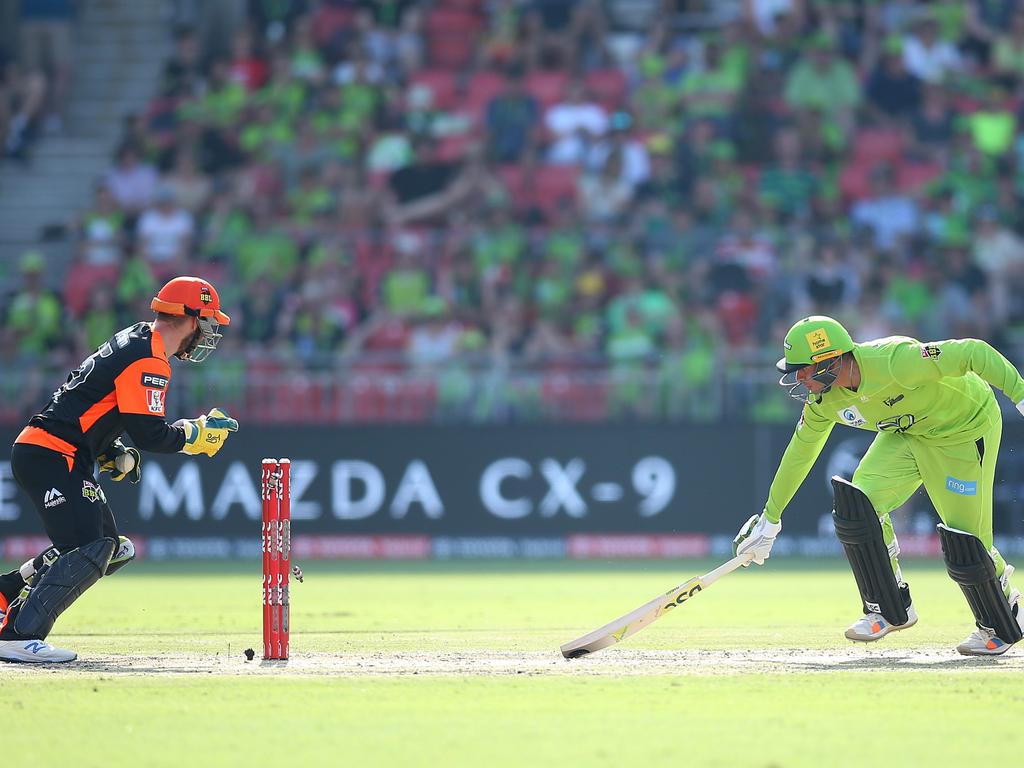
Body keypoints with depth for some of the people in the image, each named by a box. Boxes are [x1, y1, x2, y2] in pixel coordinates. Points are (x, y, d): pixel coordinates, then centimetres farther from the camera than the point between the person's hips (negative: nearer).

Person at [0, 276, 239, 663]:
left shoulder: (132, 340, 18)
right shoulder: (149, 361, -14)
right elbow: (149, 434, -20)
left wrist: (111, 453, 14)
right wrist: (198, 434, -5)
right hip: (51, 457, -10)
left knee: (114, 550, 12)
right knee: (93, 550, -19)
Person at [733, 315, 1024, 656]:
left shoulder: (894, 362, -37)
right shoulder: (823, 399, -13)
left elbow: (973, 353, -34)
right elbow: (800, 453, 3)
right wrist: (769, 520, 8)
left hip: (966, 428, -6)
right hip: (907, 433, 6)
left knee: (966, 541, -10)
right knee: (859, 502, -14)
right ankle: (889, 609, 2)